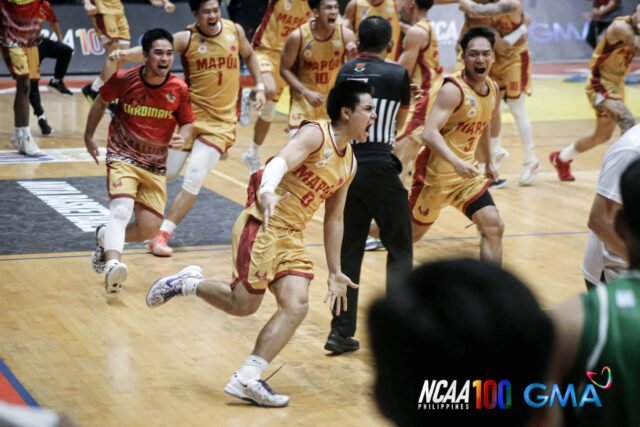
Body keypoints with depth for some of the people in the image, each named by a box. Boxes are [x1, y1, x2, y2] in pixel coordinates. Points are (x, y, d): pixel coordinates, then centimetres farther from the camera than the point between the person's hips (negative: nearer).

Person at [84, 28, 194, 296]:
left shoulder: (179, 89, -9)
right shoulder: (124, 79, -12)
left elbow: (187, 123, 4)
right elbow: (101, 102, 7)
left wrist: (183, 138, -18)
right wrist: (89, 136, 13)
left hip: (155, 165, 3)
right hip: (123, 157, -3)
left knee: (149, 230, 1)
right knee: (122, 208, -29)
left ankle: (106, 238, 29)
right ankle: (112, 264, -47)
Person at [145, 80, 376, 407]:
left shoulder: (349, 164, 12)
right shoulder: (315, 134, -12)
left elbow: (334, 219, 20)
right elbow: (281, 161, -31)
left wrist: (334, 272, 19)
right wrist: (266, 191, -53)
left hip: (291, 237, 8)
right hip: (261, 227, -8)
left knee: (297, 306, -9)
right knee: (243, 303, -7)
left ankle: (246, 379, -8)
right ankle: (184, 283, 20)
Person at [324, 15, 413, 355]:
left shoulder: (344, 73, 7)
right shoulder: (397, 75, -5)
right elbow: (399, 122, 10)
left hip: (347, 167, 4)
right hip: (379, 169, -4)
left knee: (348, 251, 11)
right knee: (400, 251, 7)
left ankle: (341, 332, 12)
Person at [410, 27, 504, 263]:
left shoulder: (493, 89, 3)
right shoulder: (454, 89, -23)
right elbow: (429, 133, -33)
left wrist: (488, 162, 29)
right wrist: (456, 162, -46)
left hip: (467, 173, 7)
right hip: (436, 172, -7)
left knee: (493, 226, -7)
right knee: (412, 232, 10)